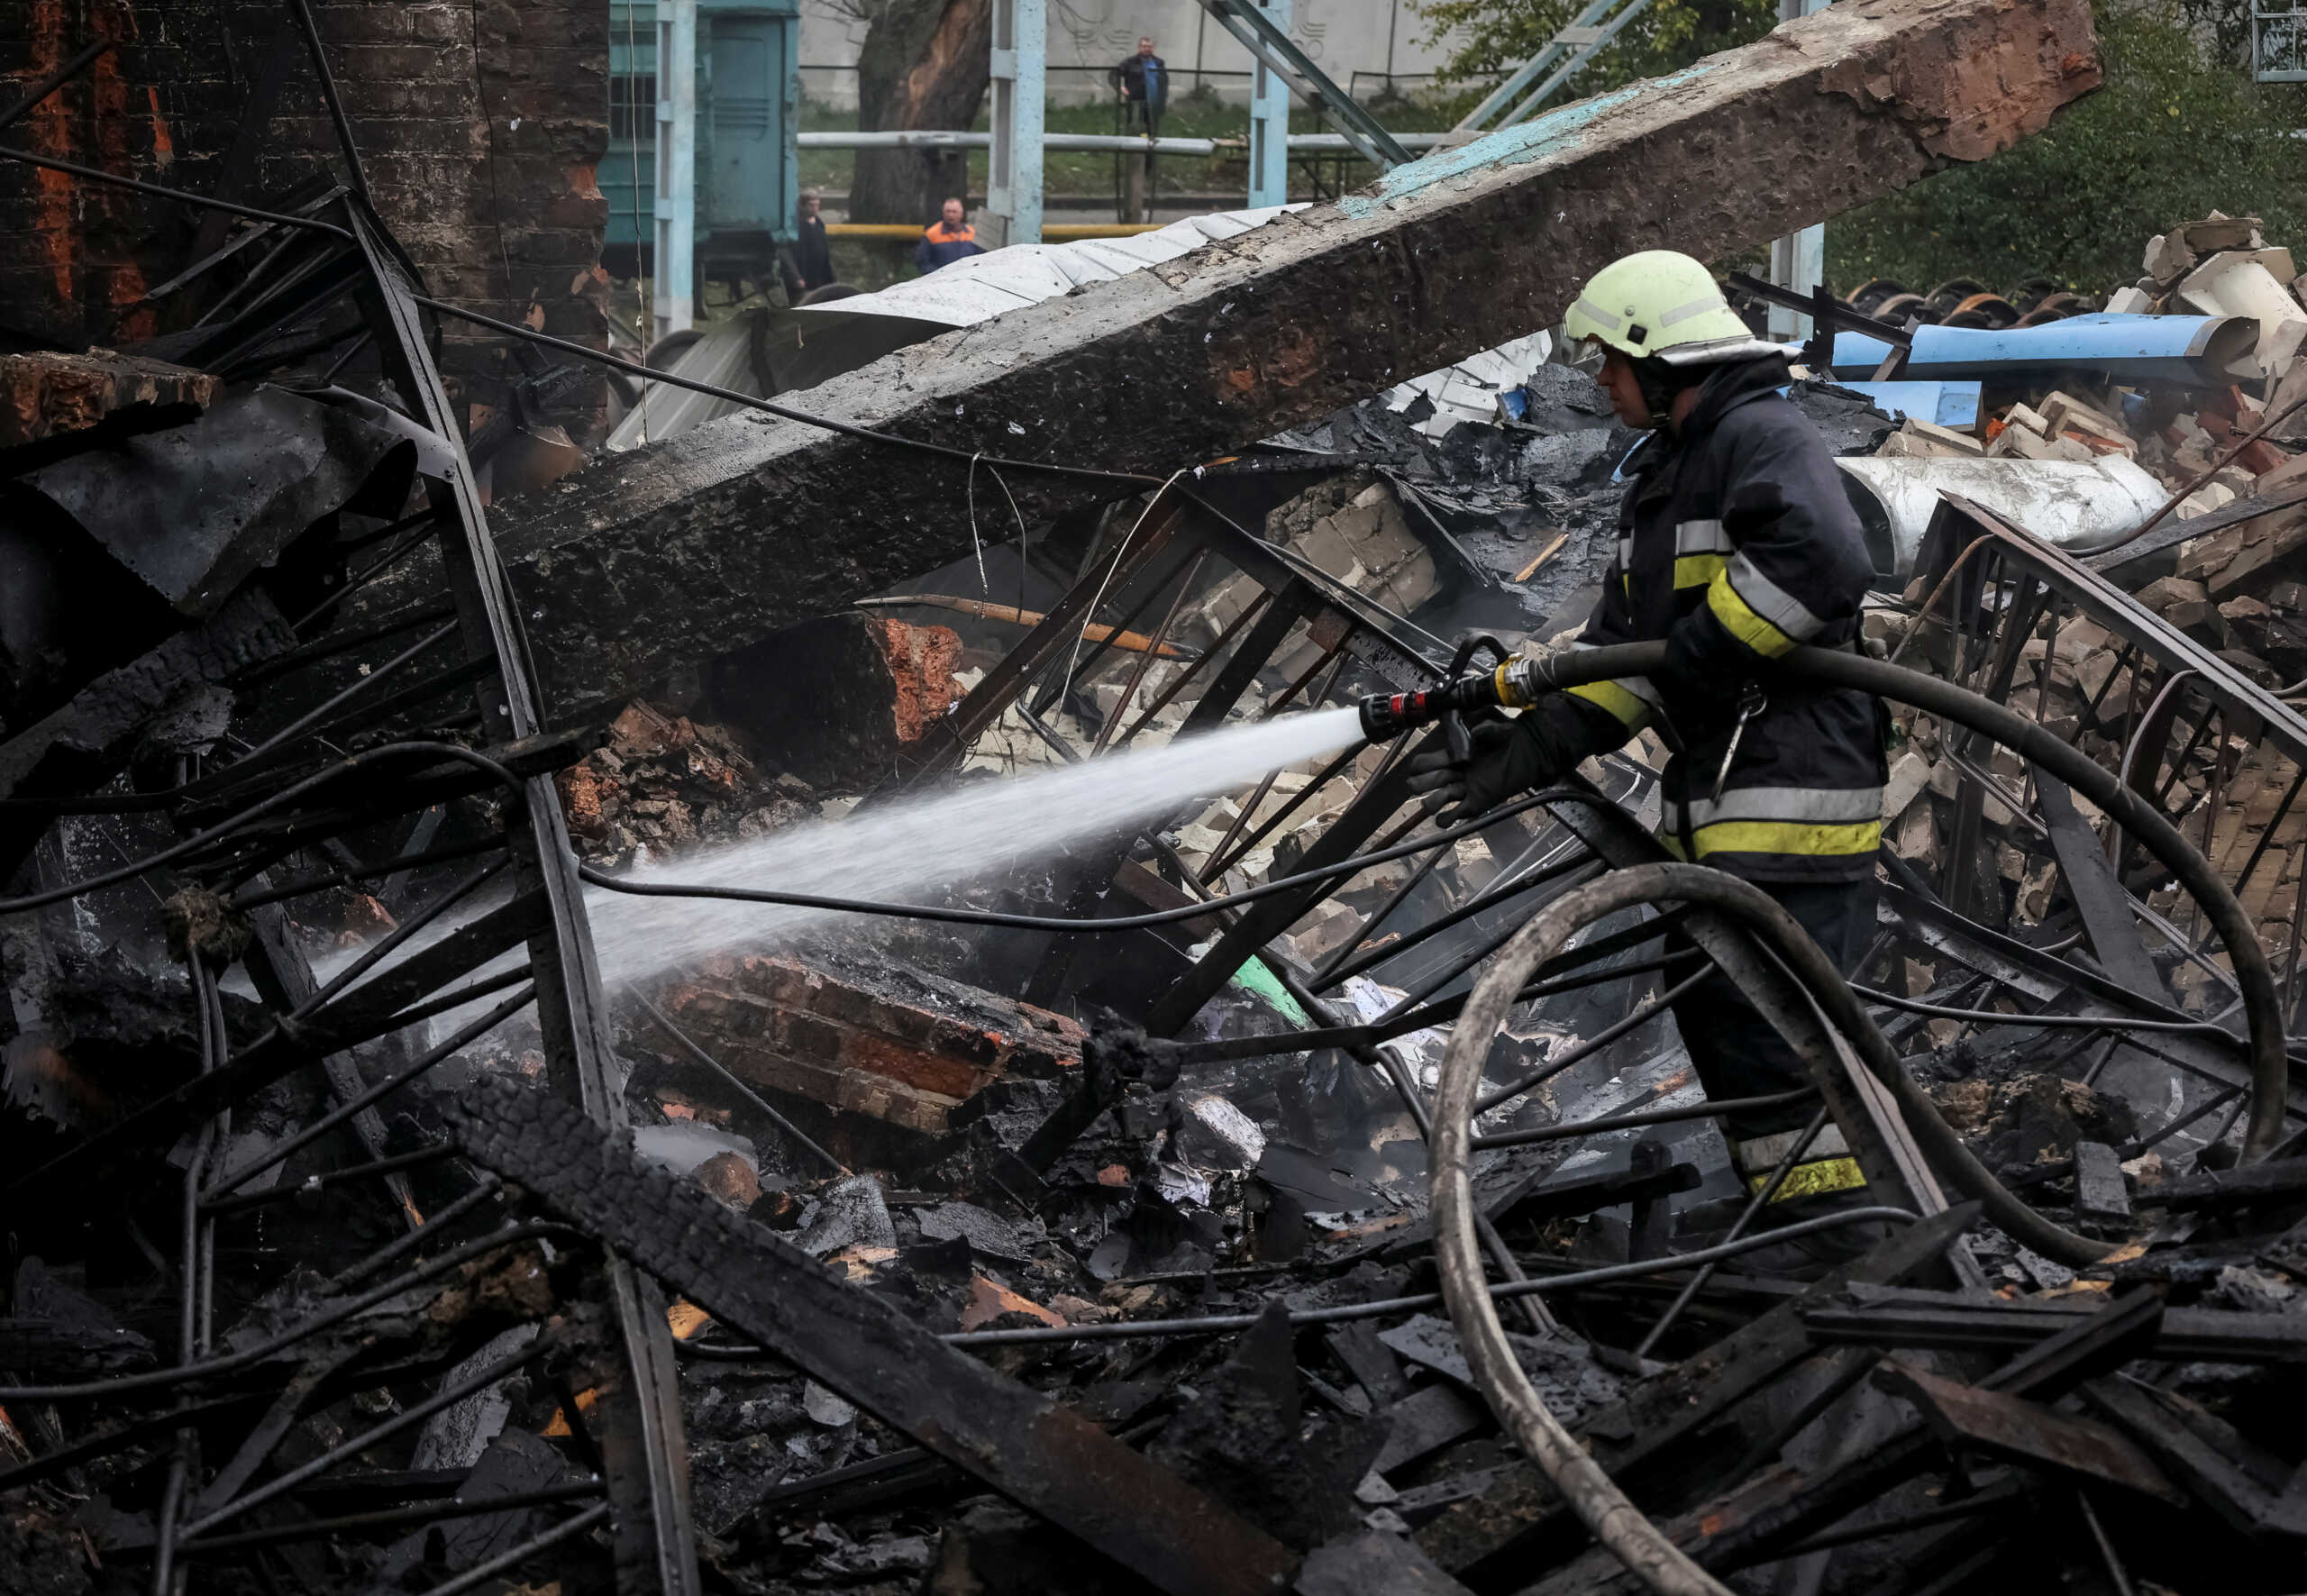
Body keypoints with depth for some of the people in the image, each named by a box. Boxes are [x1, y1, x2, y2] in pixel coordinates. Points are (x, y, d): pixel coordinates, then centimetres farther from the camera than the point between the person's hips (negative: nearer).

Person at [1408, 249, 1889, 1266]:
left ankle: (1846, 1240, -11)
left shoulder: (1764, 438, -11)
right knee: (1711, 1011, 15)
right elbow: (1619, 653, 20)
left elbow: (1823, 562, -31)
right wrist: (1524, 753, 10)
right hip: (1713, 800, 11)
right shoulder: (1663, 474, 22)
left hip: (1790, 784, -11)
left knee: (1766, 1026, -14)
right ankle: (1786, 1220, 24)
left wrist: (1699, 658, -20)